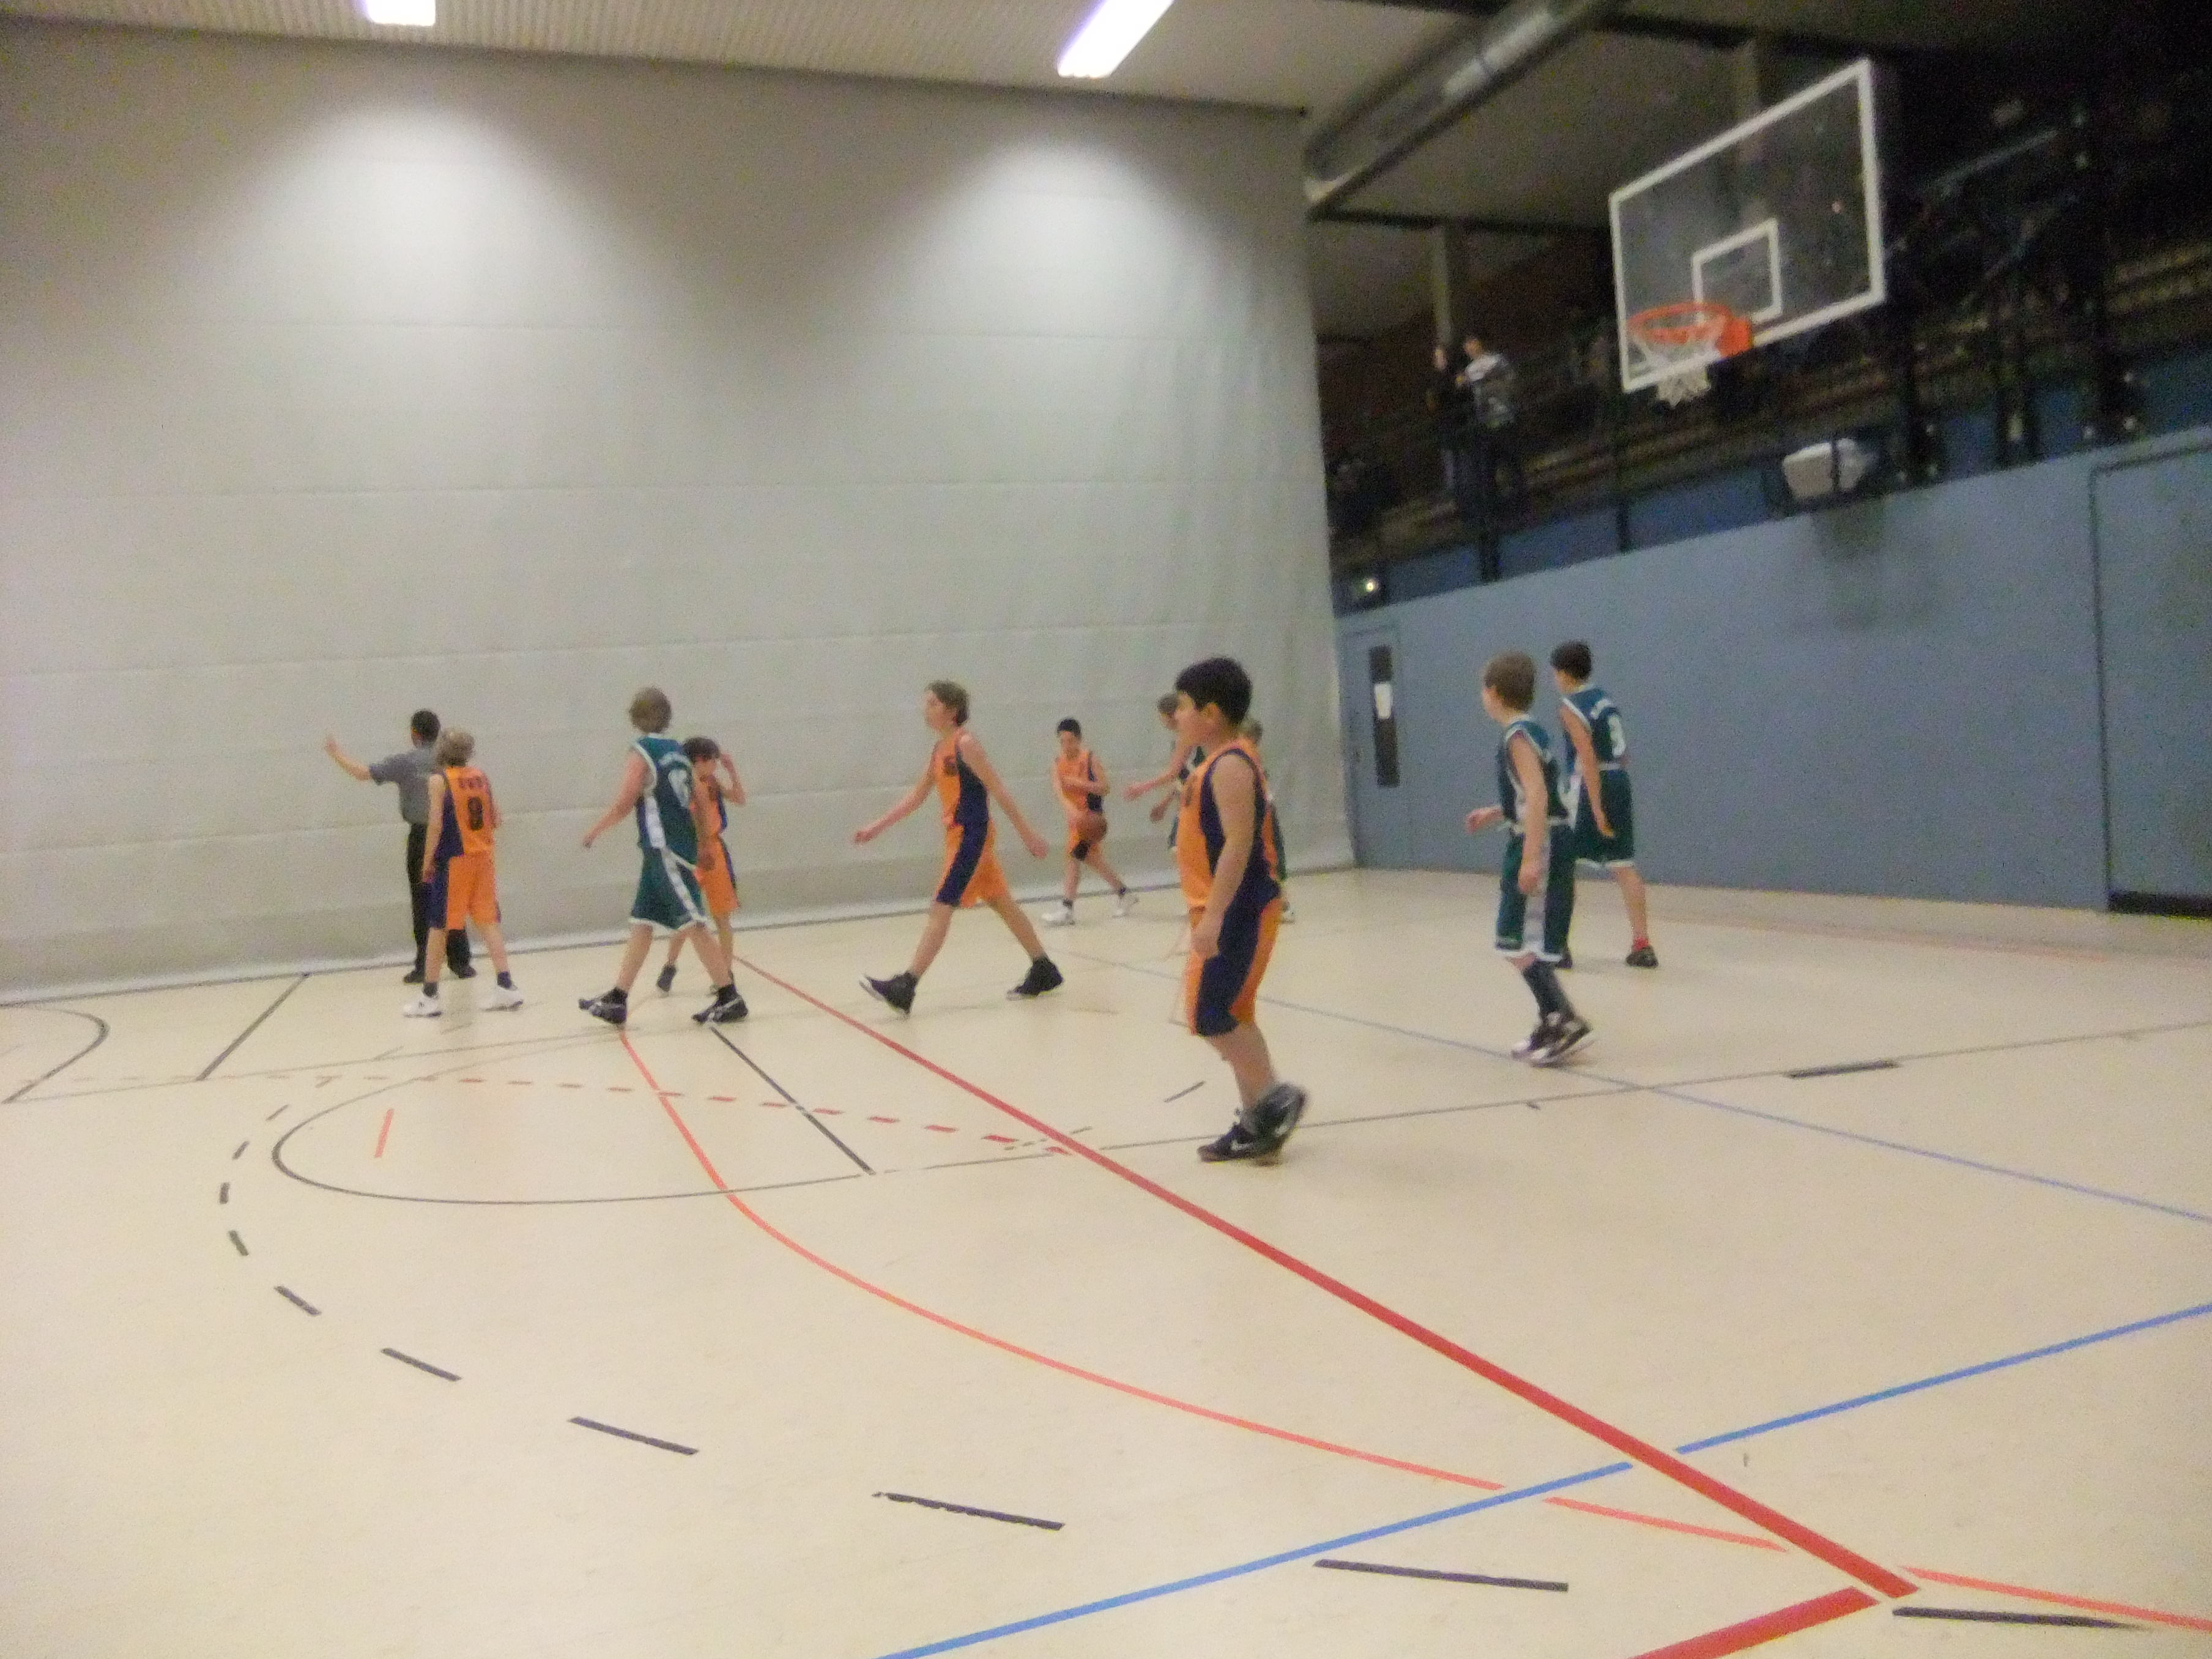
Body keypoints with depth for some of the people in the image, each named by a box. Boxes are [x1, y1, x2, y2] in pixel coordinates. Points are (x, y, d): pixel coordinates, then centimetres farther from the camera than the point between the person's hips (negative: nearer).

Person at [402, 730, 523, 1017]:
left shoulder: (439, 780, -7)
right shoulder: (481, 778, 8)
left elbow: (436, 825, -14)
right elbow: (495, 821, 10)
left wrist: (427, 861, -7)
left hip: (453, 861, -5)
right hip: (483, 857, 5)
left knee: (439, 926, 4)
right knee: (489, 921, 8)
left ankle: (429, 996, 10)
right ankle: (506, 986, 2)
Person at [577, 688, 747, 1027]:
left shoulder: (641, 753, -10)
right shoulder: (677, 752, 12)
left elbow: (623, 804, -14)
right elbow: (697, 802, 16)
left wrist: (595, 831, 1)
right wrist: (700, 846, 25)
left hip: (665, 849, -8)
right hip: (666, 851, 8)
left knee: (693, 925, -7)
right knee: (642, 924, 11)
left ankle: (729, 998, -6)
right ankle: (616, 1001, 15)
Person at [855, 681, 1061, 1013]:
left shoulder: (966, 743, -13)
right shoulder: (939, 749, 13)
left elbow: (998, 791, -14)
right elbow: (917, 795, 19)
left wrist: (1027, 834, -14)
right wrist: (876, 828, 15)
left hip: (971, 836, -9)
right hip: (960, 836, 9)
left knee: (940, 910, -11)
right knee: (1002, 903, 14)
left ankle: (905, 987, -13)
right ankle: (1044, 972, 23)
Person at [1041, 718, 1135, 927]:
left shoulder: (1090, 759, -10)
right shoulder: (1058, 763, 0)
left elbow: (1105, 787, -12)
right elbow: (1058, 790, -15)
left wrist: (1080, 783, -26)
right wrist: (1072, 810, -33)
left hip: (1092, 817, -6)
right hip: (1076, 817, 6)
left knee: (1074, 857, -14)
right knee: (1093, 860, 17)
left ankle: (1067, 908, -13)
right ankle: (1124, 893, 33)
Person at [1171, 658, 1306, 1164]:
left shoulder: (1229, 765, -17)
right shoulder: (1220, 763, 14)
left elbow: (1239, 843, -25)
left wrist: (1213, 915, -27)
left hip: (1238, 912, -10)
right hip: (1228, 911, 10)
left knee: (1209, 1013, -8)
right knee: (1232, 1015, 13)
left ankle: (1276, 1097, 3)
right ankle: (1255, 1121, 20)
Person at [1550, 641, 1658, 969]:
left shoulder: (1570, 707, -11)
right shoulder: (1605, 700, 14)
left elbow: (1589, 759, -19)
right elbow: (1622, 753, 16)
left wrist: (1597, 810, -21)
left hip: (1591, 788, -8)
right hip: (1619, 783, 8)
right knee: (1624, 867, 9)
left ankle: (1559, 945, 2)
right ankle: (1642, 945, 8)